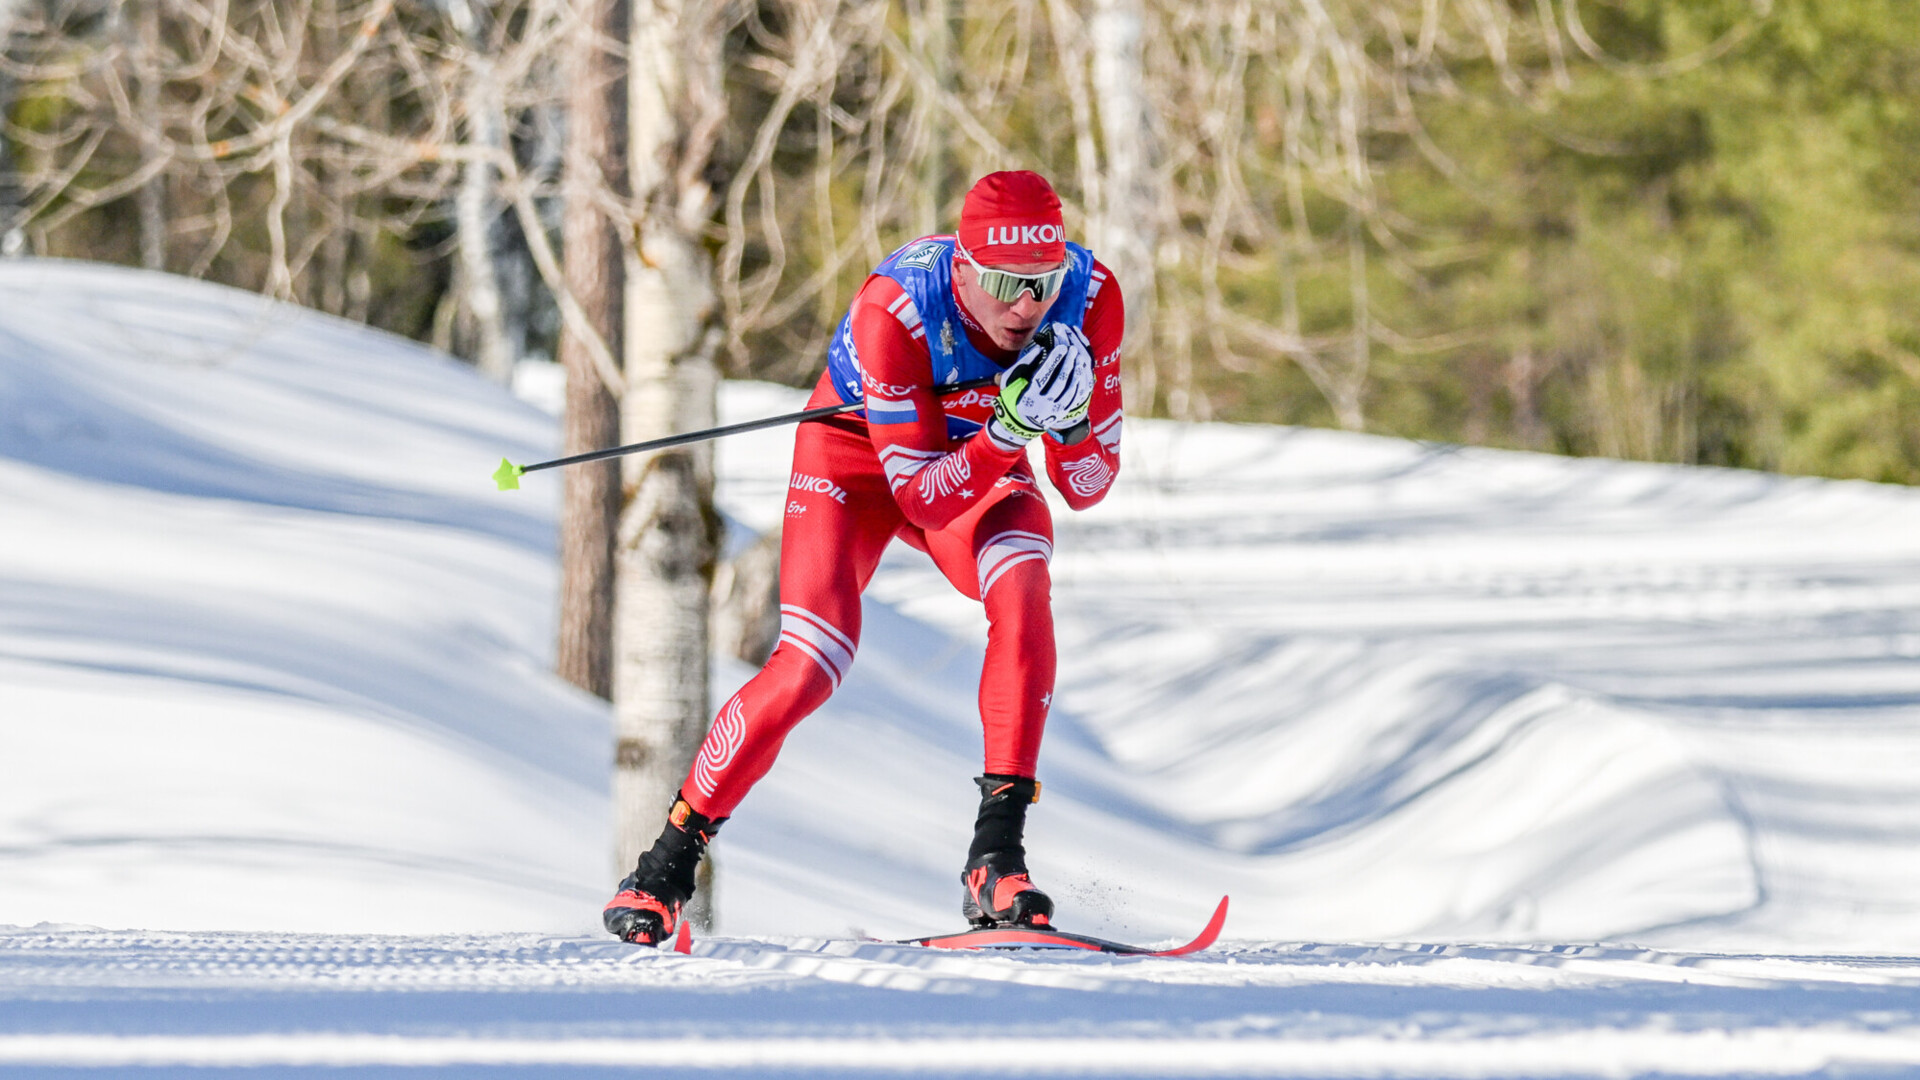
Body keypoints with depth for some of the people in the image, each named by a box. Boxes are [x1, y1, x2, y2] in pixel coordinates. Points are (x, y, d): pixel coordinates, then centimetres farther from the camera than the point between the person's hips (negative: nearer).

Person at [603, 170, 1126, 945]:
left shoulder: (1089, 299, -27)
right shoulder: (895, 310, -38)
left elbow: (1087, 489, -19)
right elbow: (924, 498, -34)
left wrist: (1069, 420, -39)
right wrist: (1007, 431, -49)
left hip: (982, 459, 3)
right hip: (858, 453, -3)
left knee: (1024, 585, -30)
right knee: (810, 666, -19)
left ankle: (996, 858, -27)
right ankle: (669, 862, 2)